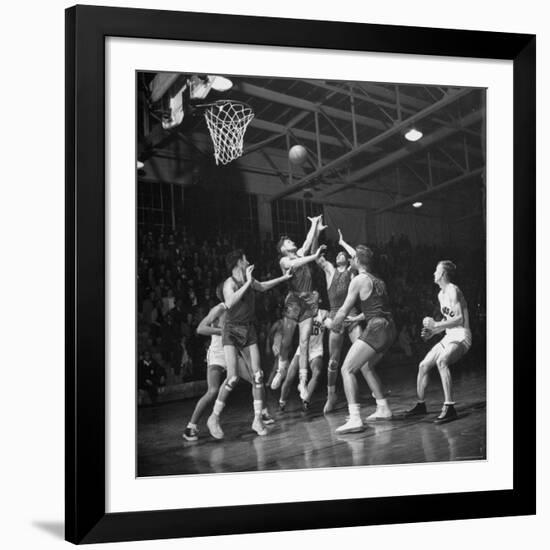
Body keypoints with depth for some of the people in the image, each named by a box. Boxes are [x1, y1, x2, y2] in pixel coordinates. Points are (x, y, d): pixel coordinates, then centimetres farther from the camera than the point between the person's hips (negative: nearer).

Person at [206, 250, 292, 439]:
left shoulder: (249, 280, 5)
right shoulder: (230, 283, -16)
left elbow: (262, 287, 29)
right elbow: (229, 303, -37)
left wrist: (283, 278, 35)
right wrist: (247, 283, -32)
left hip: (248, 331, 6)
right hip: (232, 331, -6)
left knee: (257, 375, -2)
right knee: (233, 377, -15)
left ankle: (257, 419, 7)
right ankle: (214, 418, -1)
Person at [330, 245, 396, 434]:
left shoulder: (359, 280, -4)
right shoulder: (378, 281, 19)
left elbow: (343, 311, -5)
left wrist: (333, 325, 12)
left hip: (375, 329, -9)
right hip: (389, 328, 9)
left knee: (347, 369, -9)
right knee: (366, 367, 27)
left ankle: (355, 419, -20)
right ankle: (383, 408, 30)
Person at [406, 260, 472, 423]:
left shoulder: (453, 290, -14)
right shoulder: (441, 294, 15)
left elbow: (459, 319, -22)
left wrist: (436, 325, -23)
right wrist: (432, 332, 11)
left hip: (461, 336, -10)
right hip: (449, 337, 10)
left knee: (441, 361, -35)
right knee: (423, 365, 7)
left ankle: (449, 408, -34)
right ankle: (420, 405, 23)